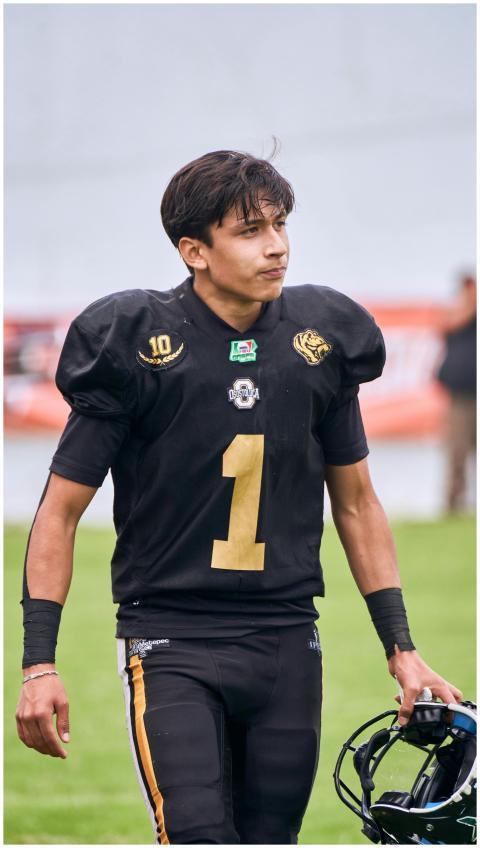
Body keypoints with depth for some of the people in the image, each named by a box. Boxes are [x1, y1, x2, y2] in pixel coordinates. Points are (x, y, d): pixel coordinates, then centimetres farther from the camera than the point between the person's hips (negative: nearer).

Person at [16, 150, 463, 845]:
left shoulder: (321, 339, 6)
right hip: (170, 643, -4)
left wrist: (400, 649, 12)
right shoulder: (136, 346, -6)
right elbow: (61, 511, -1)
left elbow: (355, 502, 16)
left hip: (286, 643, 4)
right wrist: (39, 664, -8)